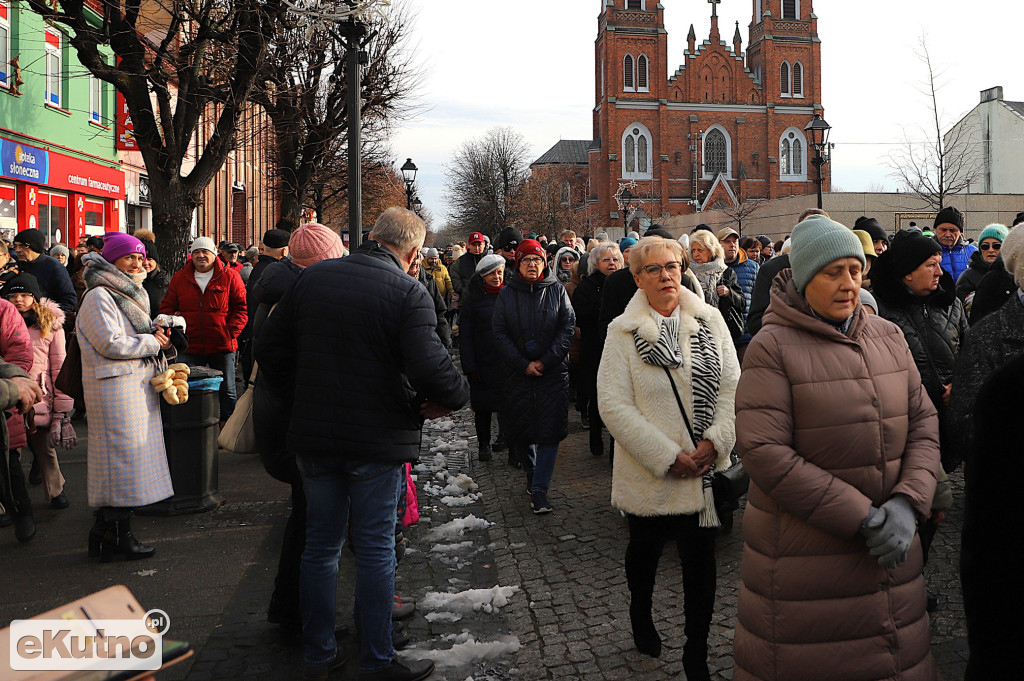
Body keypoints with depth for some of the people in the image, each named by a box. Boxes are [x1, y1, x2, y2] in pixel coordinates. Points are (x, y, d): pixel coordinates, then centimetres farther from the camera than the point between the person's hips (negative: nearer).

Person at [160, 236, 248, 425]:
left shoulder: (230, 277, 1)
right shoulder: (179, 278, 8)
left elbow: (241, 308, 1)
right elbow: (166, 308, 12)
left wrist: (231, 332, -10)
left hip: (222, 346, -1)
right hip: (189, 347, 1)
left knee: (226, 391, 9)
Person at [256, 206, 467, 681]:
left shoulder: (312, 278, 4)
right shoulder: (408, 292, -13)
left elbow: (268, 349, 6)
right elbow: (428, 365, -24)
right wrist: (456, 395, -4)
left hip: (314, 437, 5)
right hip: (377, 441, -5)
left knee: (320, 546, 15)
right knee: (375, 550, 7)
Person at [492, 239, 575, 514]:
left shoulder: (556, 291, 4)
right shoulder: (507, 294, 5)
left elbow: (568, 326, -1)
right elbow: (500, 334, 1)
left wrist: (546, 361, -11)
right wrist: (523, 365, -9)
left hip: (553, 371, -1)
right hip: (517, 373, 1)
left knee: (550, 429, -8)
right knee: (521, 427, 6)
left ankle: (540, 489, -5)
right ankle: (531, 472, 30)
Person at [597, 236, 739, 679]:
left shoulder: (710, 320, 1)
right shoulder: (623, 332, -7)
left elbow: (731, 387, 0)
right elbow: (614, 405, -13)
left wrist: (714, 442, -14)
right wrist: (667, 457, -17)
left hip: (704, 471, 1)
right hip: (648, 474, -1)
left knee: (700, 560, 4)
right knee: (645, 550, 19)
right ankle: (641, 617, 47)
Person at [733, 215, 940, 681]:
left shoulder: (888, 336, 7)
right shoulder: (772, 347, -11)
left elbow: (922, 423, 7)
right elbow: (763, 452, -19)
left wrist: (907, 504, -11)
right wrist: (860, 518, -18)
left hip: (890, 541, 5)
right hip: (803, 549, -5)